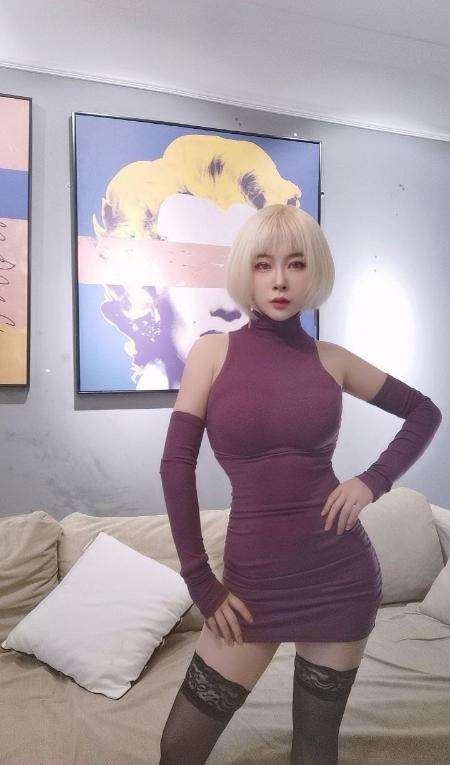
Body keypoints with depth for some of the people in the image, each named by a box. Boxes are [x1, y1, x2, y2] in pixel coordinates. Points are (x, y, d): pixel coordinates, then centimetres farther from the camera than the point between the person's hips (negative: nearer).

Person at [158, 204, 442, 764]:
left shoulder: (331, 358, 1)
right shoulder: (212, 351, -3)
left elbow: (424, 411, 13)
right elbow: (176, 464, -7)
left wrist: (374, 481, -2)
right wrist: (200, 582, -8)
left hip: (341, 573, 1)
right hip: (255, 579, 0)